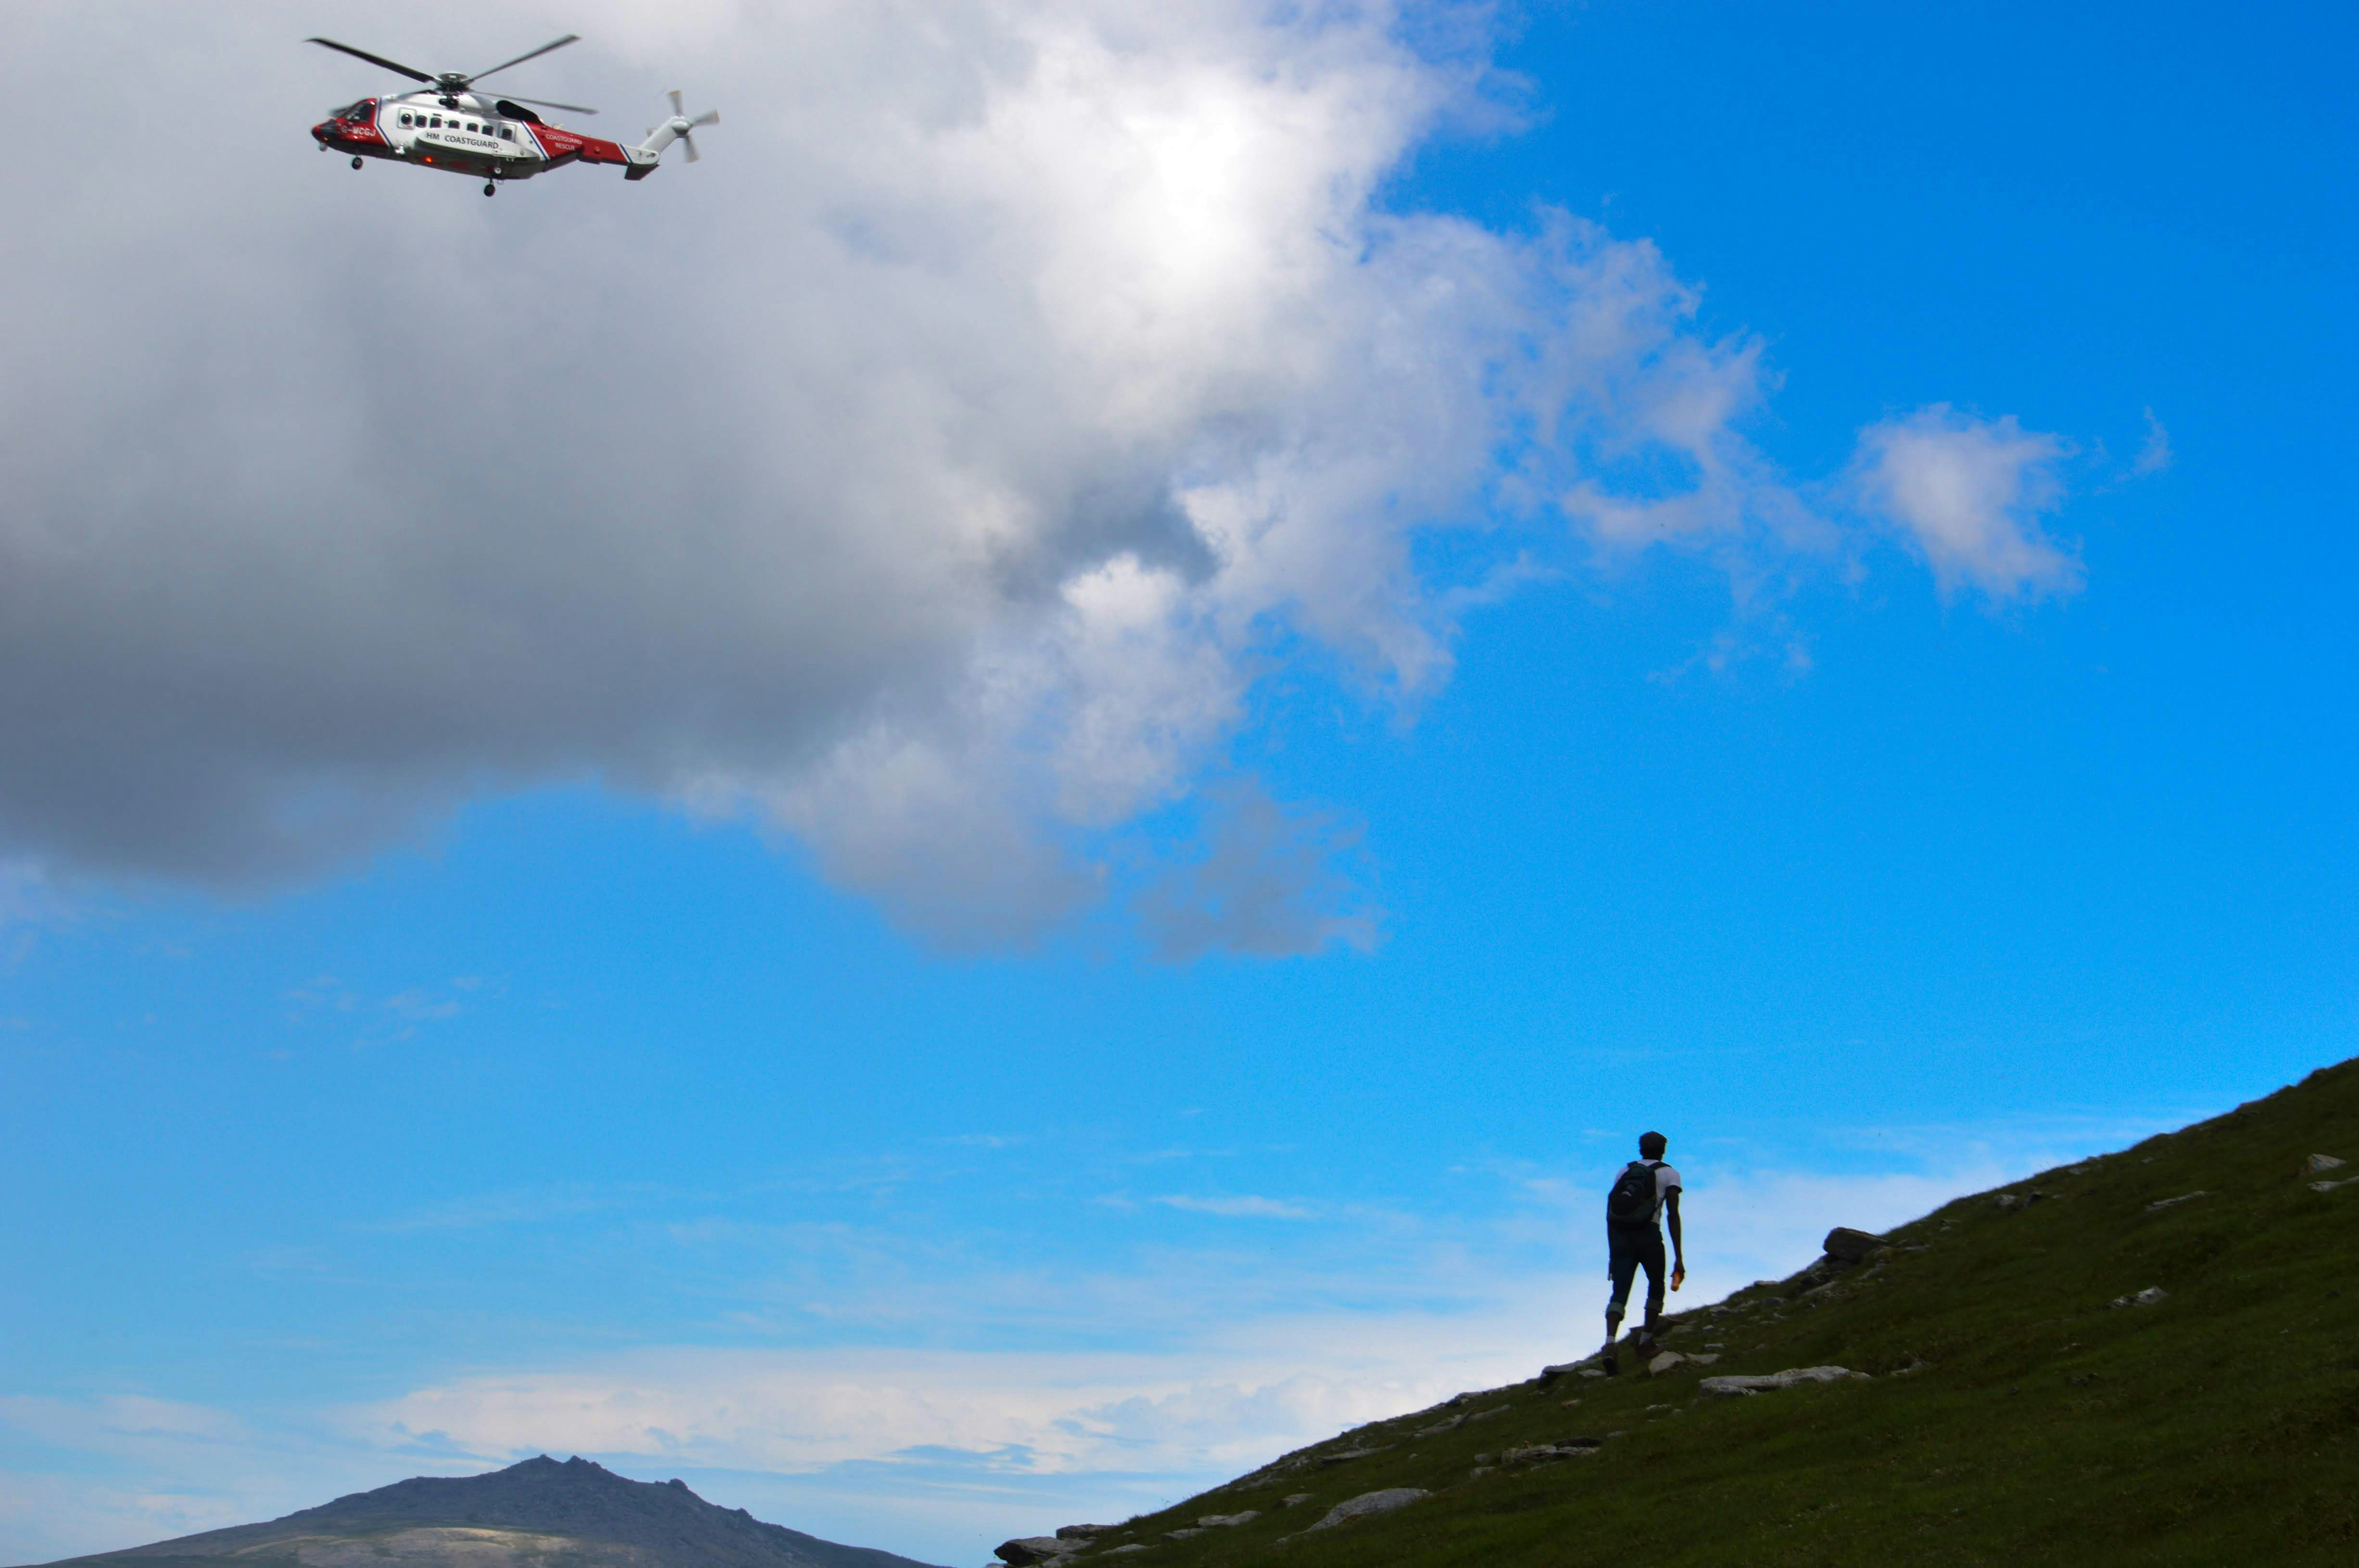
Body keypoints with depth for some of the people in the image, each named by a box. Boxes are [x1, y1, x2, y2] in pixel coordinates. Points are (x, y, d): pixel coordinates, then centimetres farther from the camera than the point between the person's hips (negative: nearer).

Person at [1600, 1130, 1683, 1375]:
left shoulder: (1625, 1171, 20)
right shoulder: (1669, 1174, 10)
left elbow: (1610, 1214, 15)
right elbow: (1673, 1216, -1)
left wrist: (1612, 1254, 19)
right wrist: (1679, 1258, -2)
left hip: (1620, 1237, 2)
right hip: (1649, 1235, -2)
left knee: (1619, 1293, -4)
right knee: (1656, 1288, 21)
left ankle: (1610, 1344, -26)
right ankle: (1646, 1342, 22)